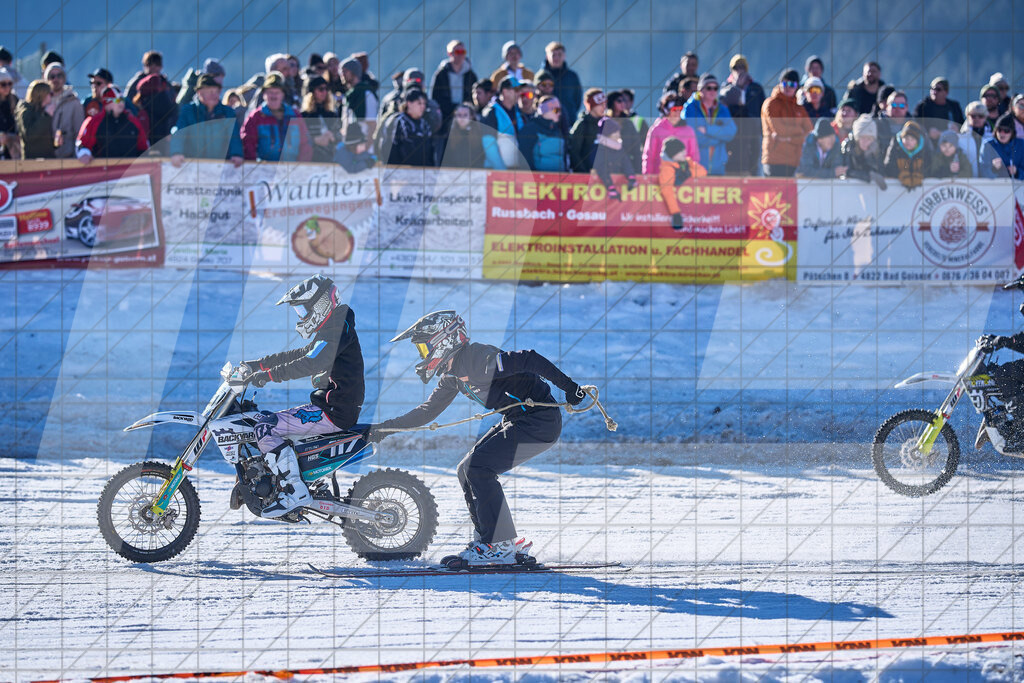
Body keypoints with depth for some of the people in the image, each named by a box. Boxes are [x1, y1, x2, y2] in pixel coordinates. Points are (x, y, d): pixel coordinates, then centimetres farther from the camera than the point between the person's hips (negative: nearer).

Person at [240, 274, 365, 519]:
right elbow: (299, 355, 26)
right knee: (265, 420, 19)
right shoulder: (330, 329, 18)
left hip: (334, 412, -11)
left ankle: (294, 492, -23)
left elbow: (312, 363, -30)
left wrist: (269, 375, -31)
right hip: (327, 405, 11)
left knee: (265, 428, -18)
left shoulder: (337, 328, -16)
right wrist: (257, 364, 19)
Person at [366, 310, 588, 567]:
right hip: (517, 421, 10)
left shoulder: (477, 358, -21)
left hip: (540, 421, -10)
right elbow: (428, 410, 21)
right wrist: (385, 427, 17)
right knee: (467, 470, 8)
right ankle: (486, 539, 14)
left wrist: (568, 387, -26)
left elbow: (528, 360, -25)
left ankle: (501, 547, -12)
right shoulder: (452, 374, 11)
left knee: (479, 467, -16)